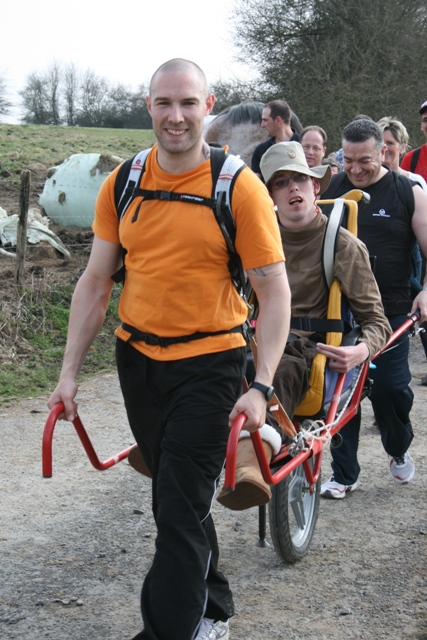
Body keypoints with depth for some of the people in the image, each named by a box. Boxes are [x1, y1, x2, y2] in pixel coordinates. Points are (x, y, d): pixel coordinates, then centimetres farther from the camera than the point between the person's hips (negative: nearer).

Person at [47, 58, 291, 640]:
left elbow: (274, 291, -10)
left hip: (208, 363, -5)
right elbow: (95, 282, 5)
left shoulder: (240, 188, -11)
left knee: (181, 510, -6)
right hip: (138, 358, 5)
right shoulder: (122, 185, 1)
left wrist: (261, 386, -18)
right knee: (173, 496, 17)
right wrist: (69, 372, 2)